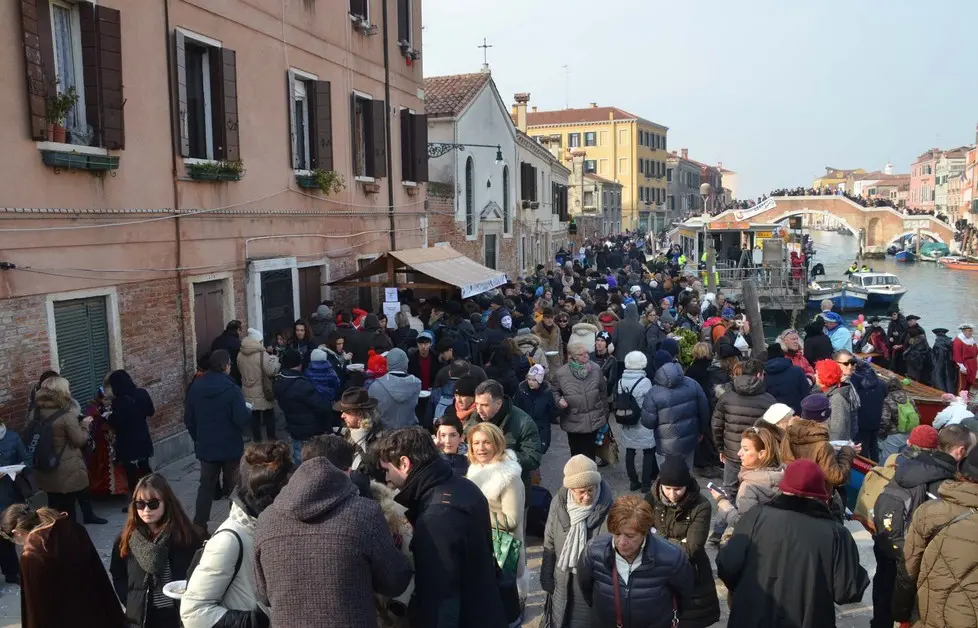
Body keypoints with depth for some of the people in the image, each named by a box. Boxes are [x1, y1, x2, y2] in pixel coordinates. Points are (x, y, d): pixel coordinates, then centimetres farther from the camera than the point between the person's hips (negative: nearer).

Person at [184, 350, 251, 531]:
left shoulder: (196, 387, -1)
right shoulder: (231, 389, -19)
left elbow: (188, 419, 6)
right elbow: (242, 419, -23)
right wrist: (249, 412, -1)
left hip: (205, 446, 4)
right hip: (231, 447, -4)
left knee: (206, 485, 13)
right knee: (235, 485, 12)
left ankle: (199, 525, 12)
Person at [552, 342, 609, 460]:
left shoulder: (596, 369, -6)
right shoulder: (561, 373, -13)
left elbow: (603, 392, 4)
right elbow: (555, 391, 5)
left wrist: (605, 413, 9)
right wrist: (559, 400, -17)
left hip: (593, 420, 1)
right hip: (573, 421, -1)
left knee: (590, 454, 10)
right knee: (576, 453, 13)